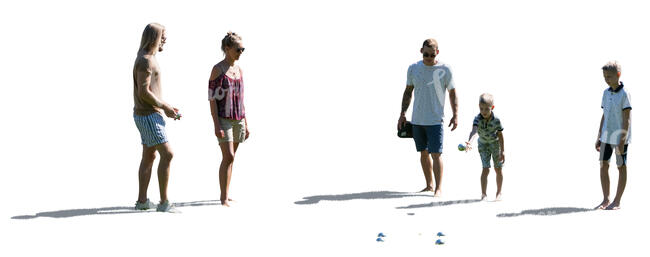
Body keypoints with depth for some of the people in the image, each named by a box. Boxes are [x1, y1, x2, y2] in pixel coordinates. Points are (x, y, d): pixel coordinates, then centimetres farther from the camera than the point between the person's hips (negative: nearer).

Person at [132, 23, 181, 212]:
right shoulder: (145, 60, -18)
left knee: (149, 157, 12)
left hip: (148, 115, 11)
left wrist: (167, 108, 12)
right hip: (149, 116, -11)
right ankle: (164, 202, -10)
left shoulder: (147, 60, 16)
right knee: (167, 154, -12)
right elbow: (143, 92, -25)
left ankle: (142, 201, 16)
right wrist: (165, 107, -14)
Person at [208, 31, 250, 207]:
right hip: (223, 119, -6)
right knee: (228, 157, -16)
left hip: (238, 120, 7)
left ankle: (225, 195, 16)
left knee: (230, 159, 9)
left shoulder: (239, 70, 12)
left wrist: (245, 124, 14)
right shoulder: (217, 69, -7)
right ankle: (224, 198, -15)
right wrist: (216, 125, -17)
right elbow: (212, 98, -10)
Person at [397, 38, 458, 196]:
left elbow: (452, 93, 4)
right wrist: (403, 114, 8)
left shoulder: (445, 70, -3)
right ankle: (429, 185, 21)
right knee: (424, 153, 11)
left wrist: (455, 115, -4)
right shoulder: (413, 68, 5)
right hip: (417, 119, 4)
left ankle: (439, 188, -5)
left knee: (436, 154, -10)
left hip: (435, 120, -4)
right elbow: (408, 92, 14)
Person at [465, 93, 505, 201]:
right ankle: (484, 194, -5)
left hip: (495, 144, 0)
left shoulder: (496, 120, -24)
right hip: (483, 145, 0)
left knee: (498, 169, 7)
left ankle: (499, 193, 21)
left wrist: (502, 151, -11)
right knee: (486, 169, -8)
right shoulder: (477, 119, -25)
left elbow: (500, 136, -14)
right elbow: (474, 131, -41)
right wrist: (469, 142, -61)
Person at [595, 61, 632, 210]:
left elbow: (626, 119, -14)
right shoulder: (606, 93, 9)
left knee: (621, 167, 3)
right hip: (606, 135, 7)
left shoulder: (624, 94, -12)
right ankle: (606, 200, 14)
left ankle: (617, 201, 9)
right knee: (603, 165, 5)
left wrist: (622, 140, -18)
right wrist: (599, 138, 13)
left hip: (620, 137, -7)